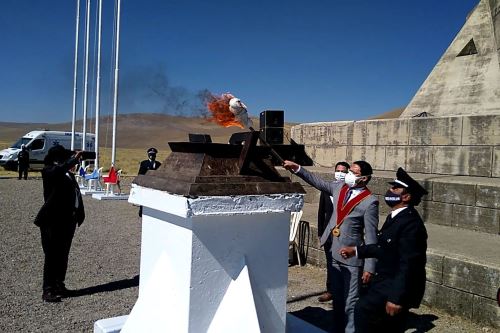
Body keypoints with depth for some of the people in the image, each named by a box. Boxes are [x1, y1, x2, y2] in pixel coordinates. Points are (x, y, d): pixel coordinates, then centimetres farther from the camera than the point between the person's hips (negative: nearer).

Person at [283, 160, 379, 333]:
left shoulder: (369, 202, -16)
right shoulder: (340, 187, 1)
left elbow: (371, 236, -15)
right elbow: (317, 181, 12)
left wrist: (369, 267, -14)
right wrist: (296, 168, 1)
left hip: (352, 257, -7)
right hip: (334, 253, 7)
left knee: (350, 302, 4)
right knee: (337, 298, 21)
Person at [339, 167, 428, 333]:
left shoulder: (410, 223, -24)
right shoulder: (395, 216, 7)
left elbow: (408, 264, -28)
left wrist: (396, 297, -29)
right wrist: (356, 251, 13)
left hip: (398, 285, -10)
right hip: (388, 280, 10)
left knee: (363, 309, -21)